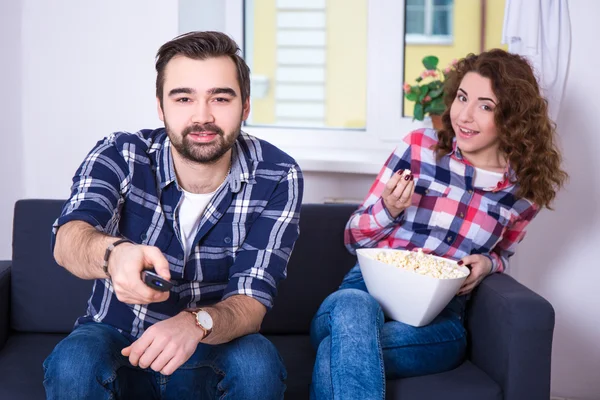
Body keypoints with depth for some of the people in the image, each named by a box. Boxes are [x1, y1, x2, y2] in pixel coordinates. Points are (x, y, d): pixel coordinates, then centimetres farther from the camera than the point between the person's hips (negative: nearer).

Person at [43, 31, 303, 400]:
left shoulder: (276, 177, -13)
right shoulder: (120, 156, -14)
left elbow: (251, 302, -18)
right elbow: (68, 239, -32)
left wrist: (196, 324, -42)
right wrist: (114, 254, -57)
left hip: (212, 351, 1)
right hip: (116, 338, -1)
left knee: (257, 365, -31)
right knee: (72, 364, -32)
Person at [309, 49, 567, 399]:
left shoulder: (524, 189, 3)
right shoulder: (421, 146, 1)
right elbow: (354, 237, 8)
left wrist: (487, 263, -1)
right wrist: (388, 209, -14)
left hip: (438, 319, -1)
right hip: (369, 289, 1)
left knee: (338, 354, -34)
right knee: (353, 306, -39)